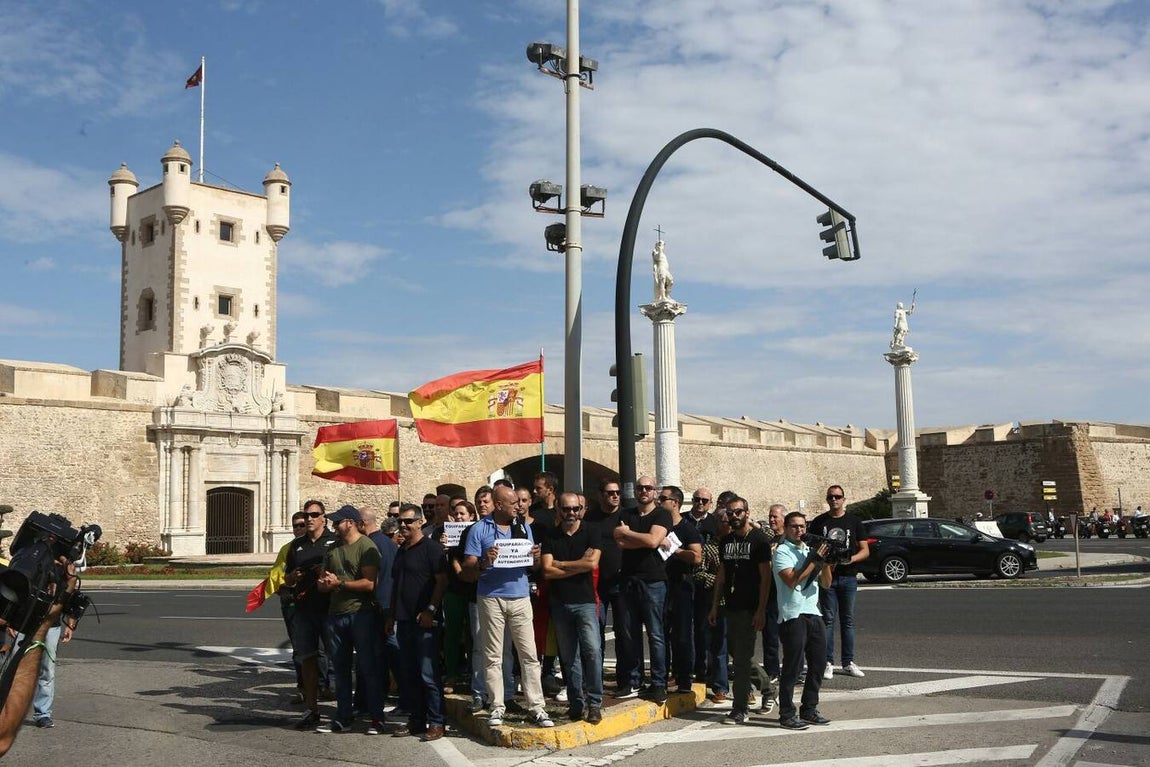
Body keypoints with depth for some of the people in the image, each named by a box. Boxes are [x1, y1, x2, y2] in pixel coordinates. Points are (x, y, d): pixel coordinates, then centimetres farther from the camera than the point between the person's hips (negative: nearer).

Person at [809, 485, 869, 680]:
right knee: (828, 620, -1)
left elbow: (865, 550, 6)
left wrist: (851, 559, -13)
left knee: (848, 620, 6)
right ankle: (828, 663, 2)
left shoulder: (853, 521, 8)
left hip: (848, 577, 1)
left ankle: (848, 663, 13)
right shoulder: (818, 522, 7)